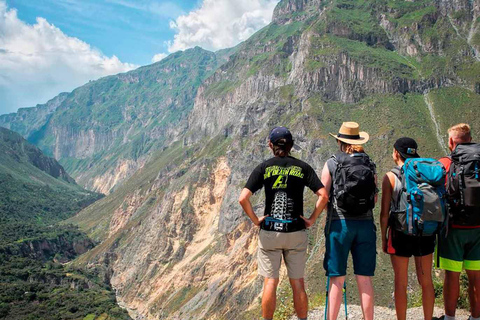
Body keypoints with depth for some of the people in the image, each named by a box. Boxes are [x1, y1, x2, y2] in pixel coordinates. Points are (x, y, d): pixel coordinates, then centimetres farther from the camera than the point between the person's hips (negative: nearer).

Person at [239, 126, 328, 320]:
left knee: (270, 282, 7)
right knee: (298, 283, 10)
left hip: (269, 232, -1)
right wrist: (312, 220, 0)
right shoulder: (302, 167, 2)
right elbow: (323, 196, -8)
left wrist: (255, 220, -1)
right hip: (296, 233, 1)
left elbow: (243, 198, -12)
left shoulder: (264, 168, -2)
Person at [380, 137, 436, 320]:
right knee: (426, 281, 14)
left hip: (400, 232, -3)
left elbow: (384, 212, -7)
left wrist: (383, 237, 2)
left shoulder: (390, 177, -7)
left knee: (401, 282, 7)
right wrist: (434, 231, 14)